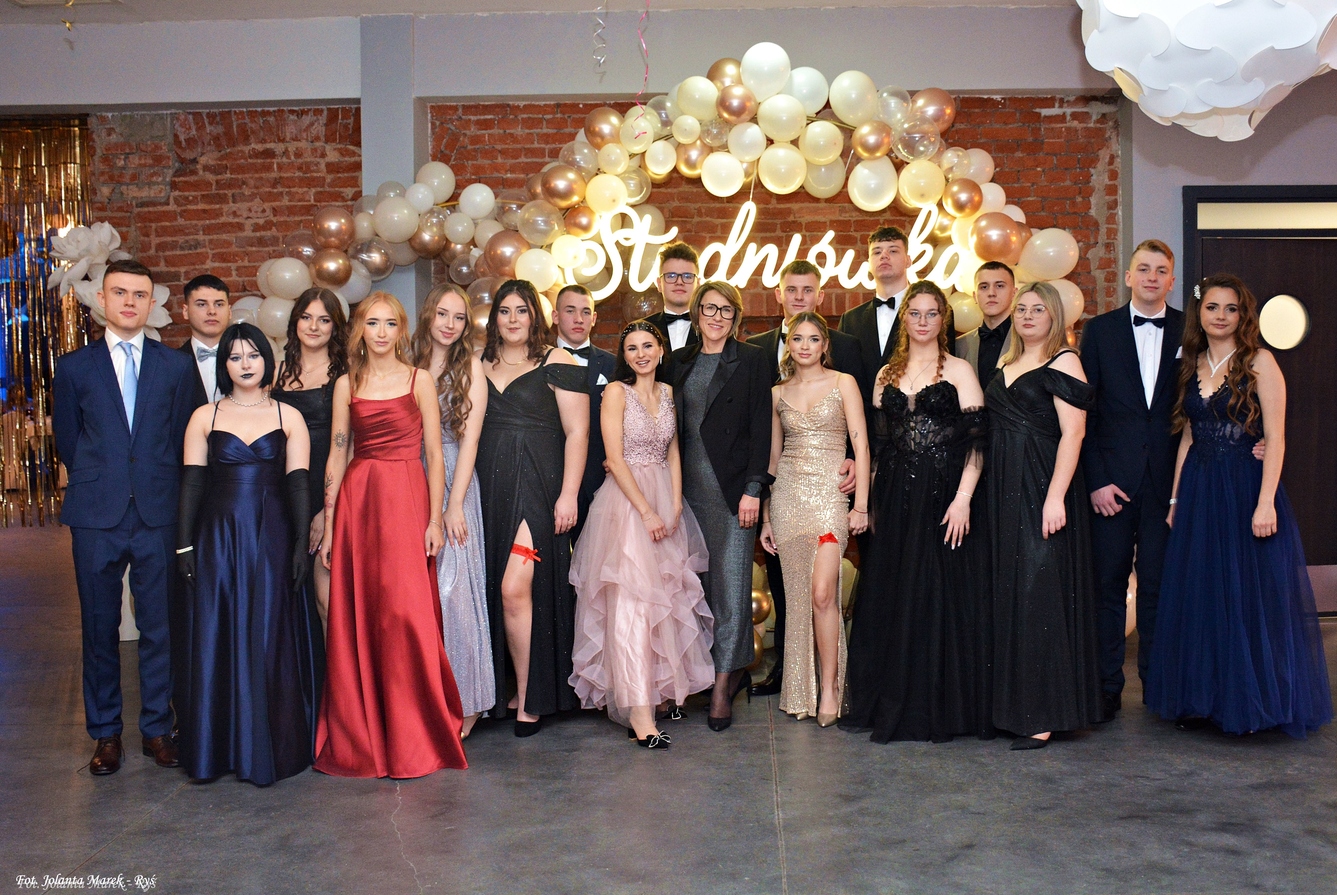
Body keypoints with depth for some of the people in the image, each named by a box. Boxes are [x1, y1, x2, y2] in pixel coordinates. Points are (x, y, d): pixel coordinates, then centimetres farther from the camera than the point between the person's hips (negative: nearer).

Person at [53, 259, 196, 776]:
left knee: (160, 625, 5)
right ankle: (105, 733, 19)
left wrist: (156, 488, 6)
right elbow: (67, 440, 12)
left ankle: (158, 728, 18)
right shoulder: (74, 367, 5)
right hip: (97, 518, 0)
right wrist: (97, 485, 13)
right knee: (99, 627, 7)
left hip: (158, 515, 0)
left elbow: (182, 440, 8)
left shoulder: (175, 366, 6)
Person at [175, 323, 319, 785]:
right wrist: (184, 545, -2)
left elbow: (298, 484, 1)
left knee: (271, 638, 2)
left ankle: (271, 745, 13)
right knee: (217, 638, 3)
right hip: (218, 538, 1)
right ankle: (219, 746, 13)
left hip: (271, 538, -1)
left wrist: (301, 543, -6)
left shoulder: (288, 417, 5)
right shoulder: (205, 417, 7)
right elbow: (191, 482, 4)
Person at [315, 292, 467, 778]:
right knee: (356, 620, 4)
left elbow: (434, 456, 0)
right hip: (356, 501, 3)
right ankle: (361, 735, 18)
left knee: (406, 613, -8)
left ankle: (412, 738, 6)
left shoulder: (419, 382, 3)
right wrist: (329, 525, 6)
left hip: (406, 500, -3)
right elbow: (336, 456, 10)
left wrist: (435, 520, -6)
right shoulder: (347, 385, 11)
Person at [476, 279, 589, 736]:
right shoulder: (481, 365, 15)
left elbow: (577, 432, -4)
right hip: (489, 490, 5)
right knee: (494, 591, 5)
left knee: (514, 589, -13)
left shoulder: (556, 362, 0)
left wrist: (568, 495, -11)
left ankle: (531, 699, -1)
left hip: (537, 487, -5)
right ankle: (504, 688, 18)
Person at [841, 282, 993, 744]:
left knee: (944, 597, -1)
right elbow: (879, 444, 14)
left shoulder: (959, 371, 0)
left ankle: (942, 708, 10)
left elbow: (977, 442, -7)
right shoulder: (887, 376, 13)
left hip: (944, 497, -4)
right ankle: (895, 704, 18)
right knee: (893, 598, 7)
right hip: (896, 502, 5)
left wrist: (963, 498, -17)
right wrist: (874, 505, 8)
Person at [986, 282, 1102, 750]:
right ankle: (1013, 702, 18)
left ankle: (1043, 714, -1)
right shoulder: (1007, 366, 17)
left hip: (1042, 490, -7)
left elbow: (1072, 434, -13)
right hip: (1003, 492, 7)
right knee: (1008, 595, 9)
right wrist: (983, 495, 8)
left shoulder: (1063, 363, -5)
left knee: (1039, 593, -7)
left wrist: (1056, 497, -22)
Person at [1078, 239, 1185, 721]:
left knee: (1159, 584, 6)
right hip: (1111, 478, 0)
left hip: (1167, 478, 1)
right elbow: (1083, 411, 1)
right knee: (1108, 583, 3)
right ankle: (1106, 688, 13)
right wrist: (1095, 480, -6)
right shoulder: (1099, 329, 4)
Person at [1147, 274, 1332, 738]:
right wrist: (1177, 499, 11)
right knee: (1199, 597, 9)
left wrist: (1266, 502, -18)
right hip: (1199, 492, 5)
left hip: (1246, 487, -5)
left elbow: (1275, 438, -11)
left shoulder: (1259, 361, -5)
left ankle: (1252, 701, 14)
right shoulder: (1192, 365, 10)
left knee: (1251, 594, 1)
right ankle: (1202, 699, 20)